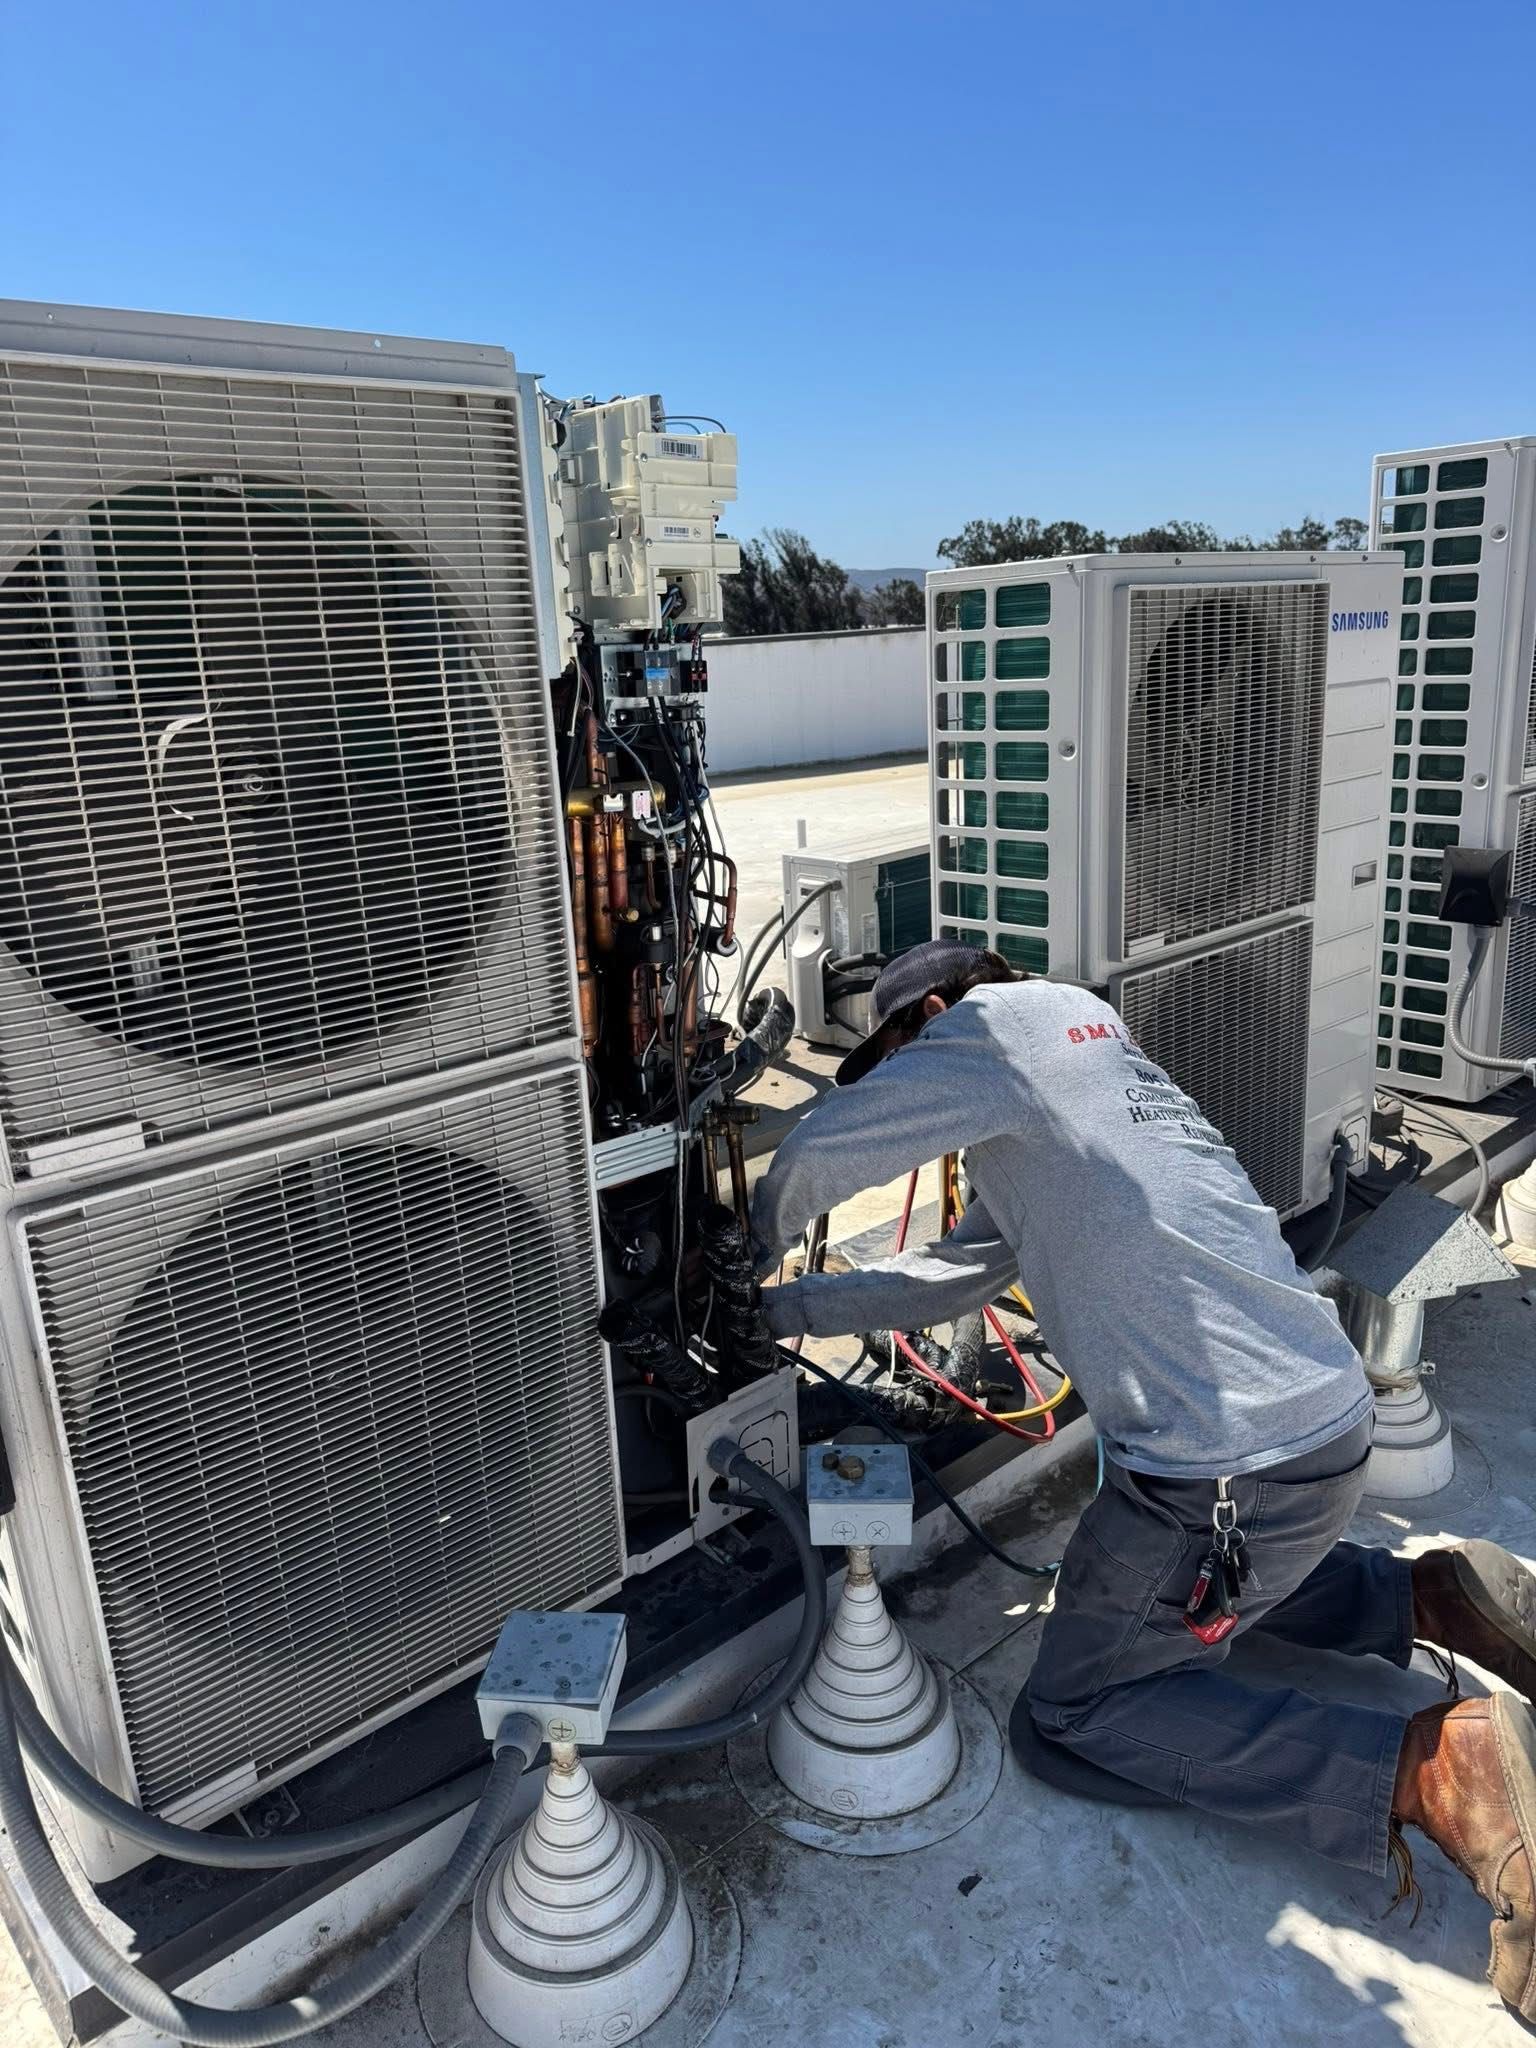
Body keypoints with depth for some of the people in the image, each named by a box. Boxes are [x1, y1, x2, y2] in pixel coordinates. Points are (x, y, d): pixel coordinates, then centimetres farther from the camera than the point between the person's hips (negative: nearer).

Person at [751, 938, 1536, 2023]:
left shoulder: (1008, 1018, -8)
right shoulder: (1084, 1050, 21)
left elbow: (812, 1159, -5)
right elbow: (947, 1276, 24)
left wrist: (748, 1264, 16)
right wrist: (779, 1311, 24)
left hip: (1230, 1462, -10)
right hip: (1328, 1416, 10)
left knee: (1084, 1702, 8)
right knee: (1206, 1575, 36)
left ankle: (1430, 1768, -6)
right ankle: (1437, 1596, 16)